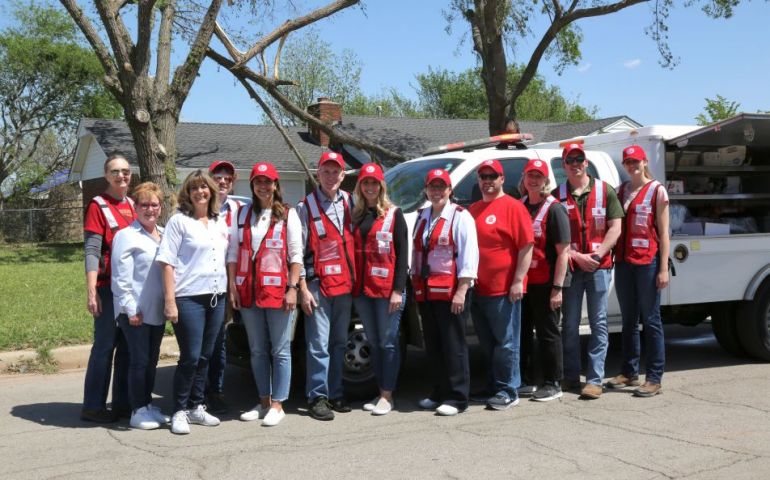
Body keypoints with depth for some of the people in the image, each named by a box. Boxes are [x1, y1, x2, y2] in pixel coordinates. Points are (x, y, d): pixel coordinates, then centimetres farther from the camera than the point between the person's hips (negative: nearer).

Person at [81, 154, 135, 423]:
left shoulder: (133, 206, 13)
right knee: (105, 346, -3)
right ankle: (93, 406, 6)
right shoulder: (98, 205, -6)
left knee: (127, 347, 10)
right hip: (108, 288, -6)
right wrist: (91, 292, -18)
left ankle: (122, 403, 19)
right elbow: (92, 252, -12)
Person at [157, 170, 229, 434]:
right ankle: (179, 412, 6)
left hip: (216, 297, 6)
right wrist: (170, 300, -15)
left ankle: (196, 406, 22)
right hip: (188, 298, -6)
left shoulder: (220, 224, 14)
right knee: (190, 357, -6)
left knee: (204, 357, 11)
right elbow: (167, 263, -7)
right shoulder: (179, 221, -3)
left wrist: (230, 294, 13)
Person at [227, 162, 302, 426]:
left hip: (278, 291, -4)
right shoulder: (242, 214, 10)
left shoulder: (288, 214, 1)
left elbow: (296, 255, -2)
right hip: (248, 292, 4)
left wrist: (292, 288, -9)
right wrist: (232, 286, 1)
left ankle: (277, 404, 8)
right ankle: (263, 402, 21)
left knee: (280, 351, 1)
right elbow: (233, 253, 8)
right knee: (257, 351, 11)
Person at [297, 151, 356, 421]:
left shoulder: (349, 203, 11)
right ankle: (318, 398, 3)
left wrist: (356, 278, 9)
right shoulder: (306, 207, -2)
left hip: (345, 283, 5)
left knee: (339, 343, 11)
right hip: (318, 285, -5)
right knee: (319, 345, -5)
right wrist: (303, 289, -8)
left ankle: (336, 394, 20)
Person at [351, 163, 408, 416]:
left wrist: (398, 289, -12)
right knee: (373, 342, 10)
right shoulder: (355, 216, 14)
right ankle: (381, 392, 18)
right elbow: (351, 252, 13)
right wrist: (352, 286, 4)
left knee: (388, 342, -2)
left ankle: (387, 395, 4)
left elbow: (402, 255, -5)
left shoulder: (393, 214, 0)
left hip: (387, 288, -5)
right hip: (361, 289, 5)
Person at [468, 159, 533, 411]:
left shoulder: (513, 207, -5)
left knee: (506, 343, 0)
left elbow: (526, 246, -11)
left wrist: (518, 280, -15)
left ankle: (507, 391, 8)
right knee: (487, 343, 15)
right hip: (477, 289, 7)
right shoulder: (473, 210, 15)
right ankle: (492, 388, 26)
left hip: (504, 289, -7)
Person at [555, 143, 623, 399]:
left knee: (598, 323, 0)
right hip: (570, 267, 1)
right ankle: (571, 376, 17)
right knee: (569, 324, 7)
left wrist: (597, 255, -11)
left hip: (599, 266, -1)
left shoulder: (605, 191, 4)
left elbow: (615, 228, 0)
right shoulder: (557, 196, 5)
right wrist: (576, 256, -10)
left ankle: (595, 379, 3)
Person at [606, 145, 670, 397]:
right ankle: (629, 372, 22)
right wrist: (613, 257, 4)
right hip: (623, 262, 5)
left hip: (647, 262, -5)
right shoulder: (621, 190, 13)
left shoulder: (657, 190, -1)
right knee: (628, 320, 12)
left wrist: (663, 268, -10)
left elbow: (663, 232, -4)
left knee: (651, 320, -2)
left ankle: (654, 378, 2)